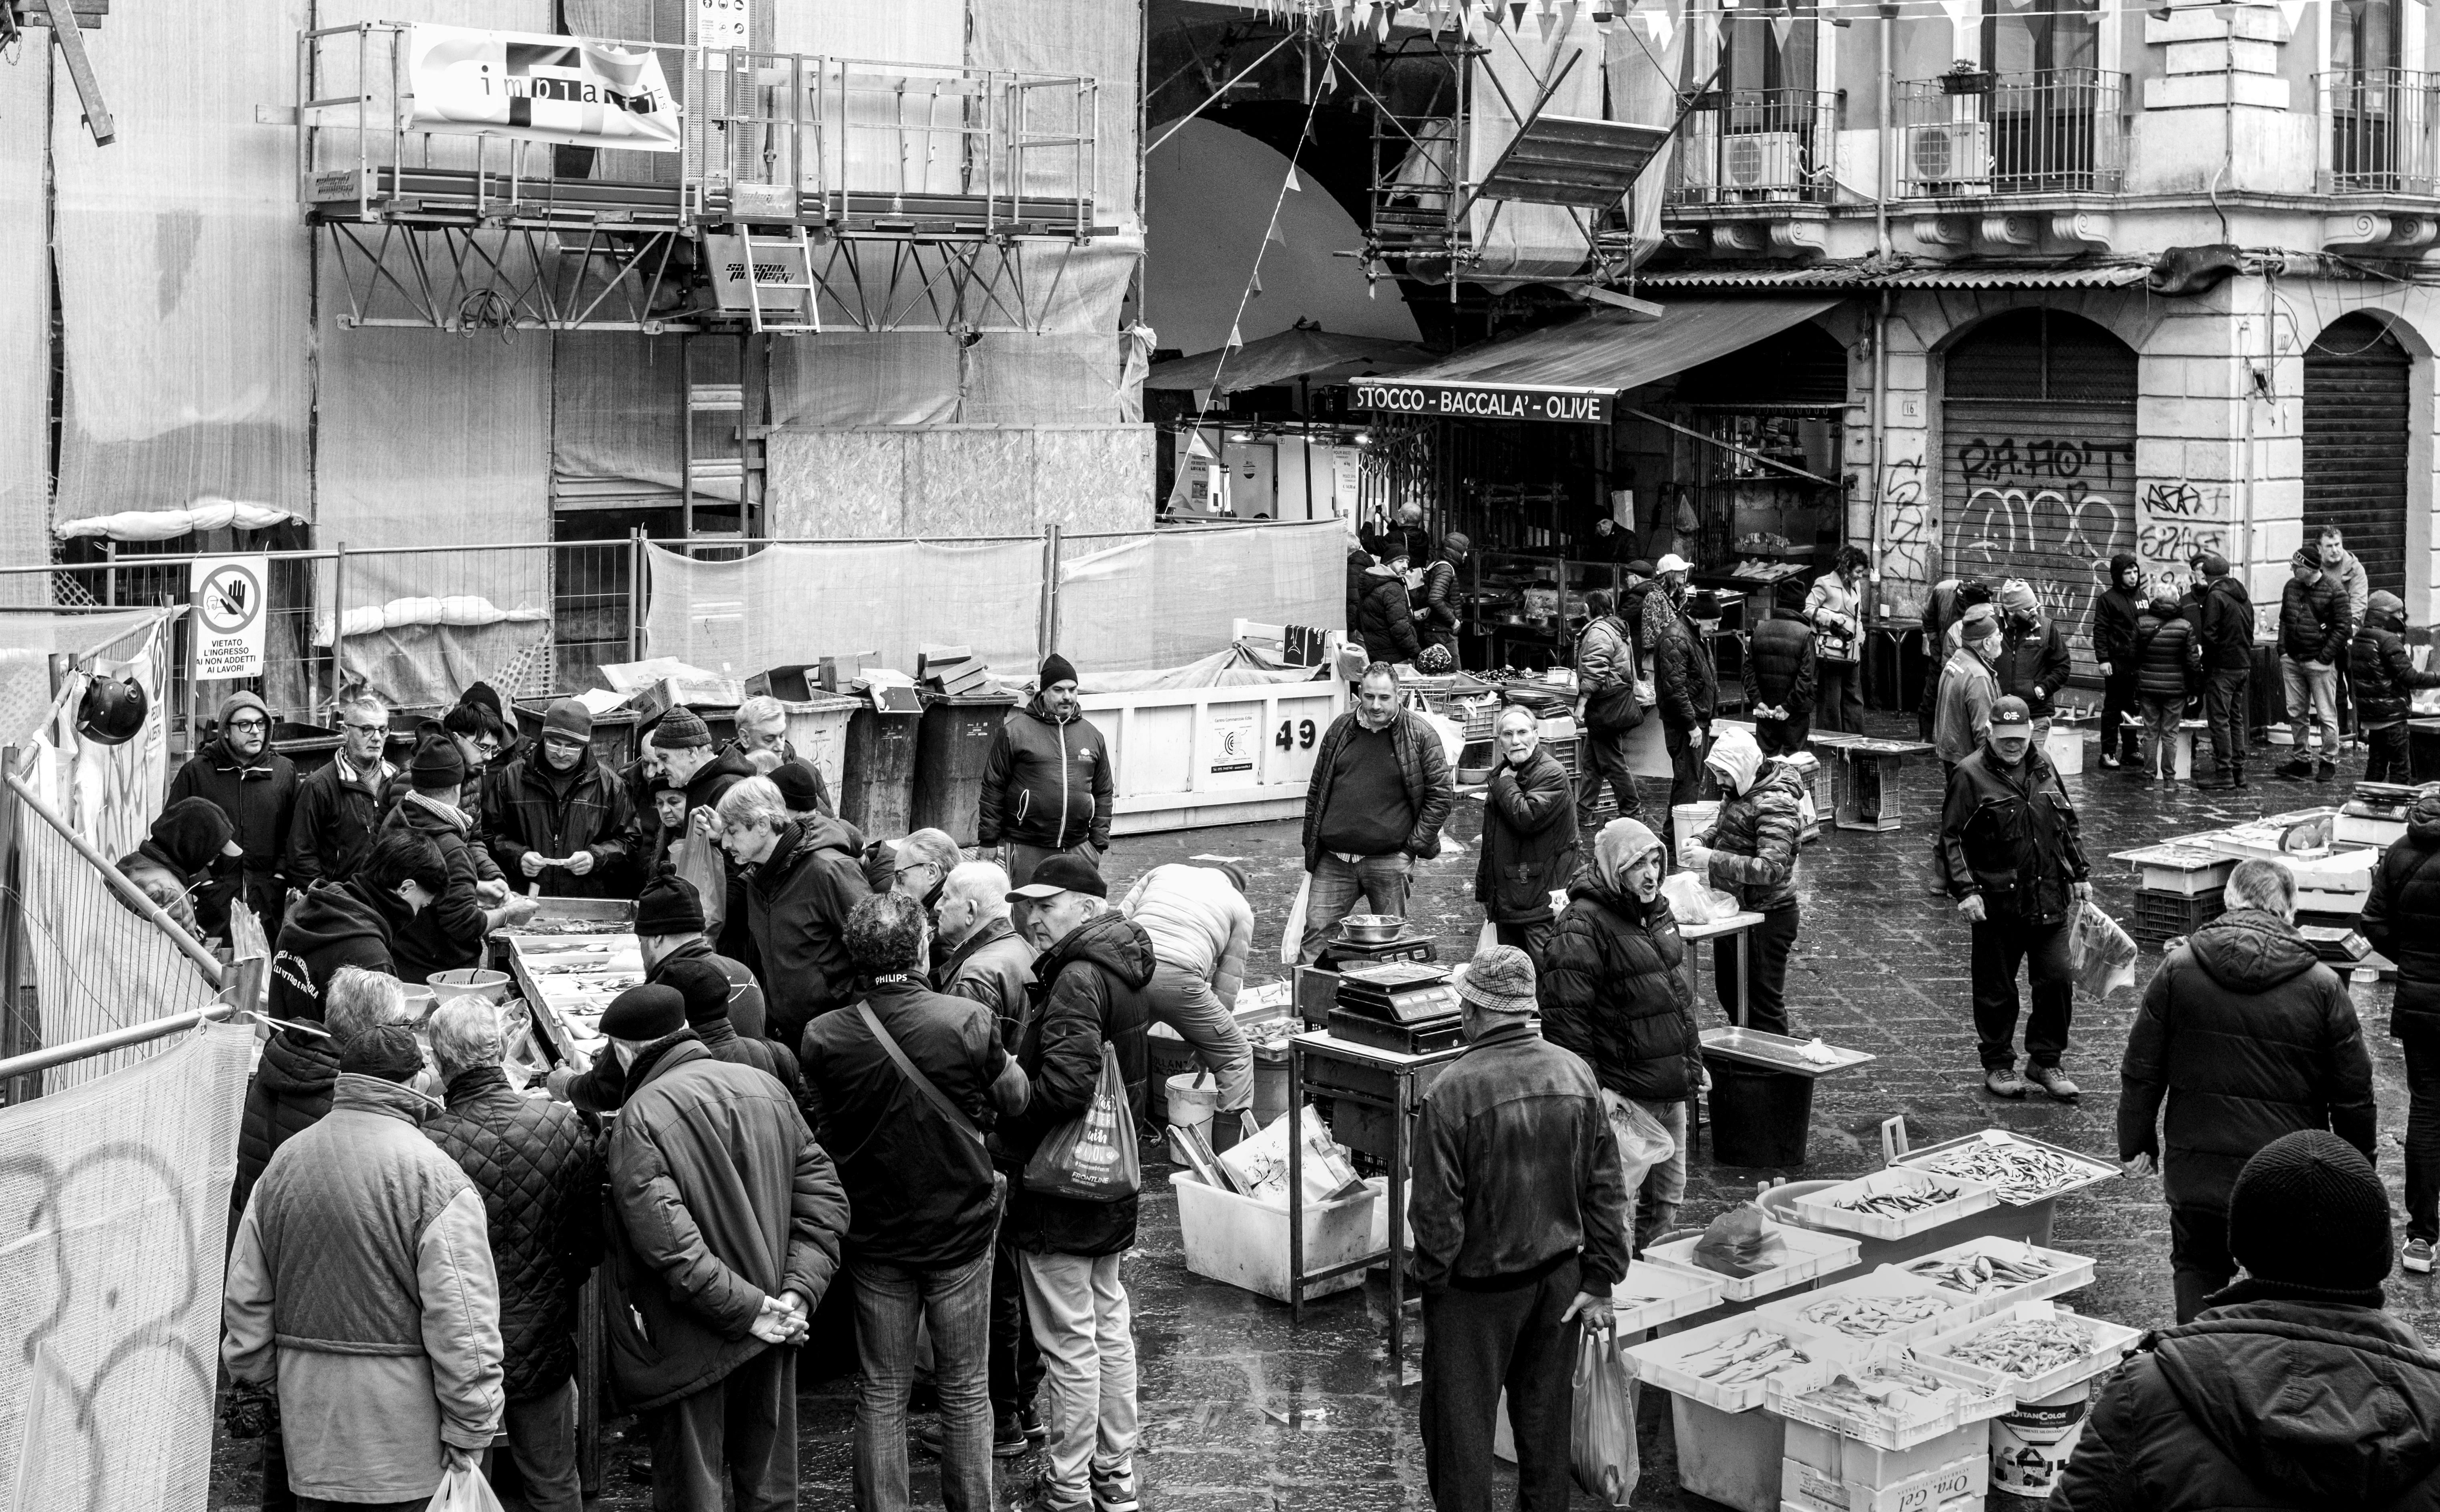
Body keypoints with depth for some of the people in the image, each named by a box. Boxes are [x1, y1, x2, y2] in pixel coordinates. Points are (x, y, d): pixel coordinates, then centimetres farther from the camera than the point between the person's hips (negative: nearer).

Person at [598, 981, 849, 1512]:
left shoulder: (641, 1116, -15)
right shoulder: (767, 1089, 4)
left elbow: (666, 1240, -24)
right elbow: (825, 1199, 2)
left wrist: (750, 1310, -18)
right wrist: (799, 1292, -4)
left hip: (690, 1346, -5)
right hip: (769, 1346, 6)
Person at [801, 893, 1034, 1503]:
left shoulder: (824, 1038, -15)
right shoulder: (969, 1022, -19)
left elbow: (824, 1130, 2)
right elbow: (1015, 1097, -1)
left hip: (875, 1236, 1)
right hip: (960, 1228, -1)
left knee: (882, 1394, 14)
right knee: (965, 1390, 13)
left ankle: (882, 1509, 21)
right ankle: (970, 1506, 23)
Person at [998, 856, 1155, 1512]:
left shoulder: (1079, 978, -21)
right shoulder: (1126, 965, 8)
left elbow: (1067, 1086, -29)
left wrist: (1004, 1137, -17)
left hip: (1060, 1186, -10)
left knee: (1069, 1345, 1)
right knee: (1109, 1328, 18)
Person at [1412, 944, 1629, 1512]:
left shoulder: (1452, 1092, -21)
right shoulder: (1576, 1074, -5)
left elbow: (1437, 1208, -17)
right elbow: (1607, 1184, 0)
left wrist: (1433, 1280, -2)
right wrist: (1601, 1278, 6)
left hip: (1477, 1289, -5)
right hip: (1559, 1277, 5)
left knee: (1460, 1424, 9)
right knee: (1545, 1417, 19)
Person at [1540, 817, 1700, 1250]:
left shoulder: (1658, 911, 12)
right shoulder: (1583, 926, -16)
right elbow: (1564, 1015, -19)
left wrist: (1694, 1061, 24)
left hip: (1672, 1091, 9)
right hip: (1625, 1096, -9)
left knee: (1668, 1194, 18)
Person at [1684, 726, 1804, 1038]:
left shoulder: (1775, 804, -23)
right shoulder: (1742, 788, 4)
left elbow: (1772, 869, -31)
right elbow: (1724, 820, 24)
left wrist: (1713, 861, -31)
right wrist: (1703, 840, 1)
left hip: (1764, 918, -10)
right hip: (1733, 911, 10)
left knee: (1763, 1005, -1)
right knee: (1731, 996, 20)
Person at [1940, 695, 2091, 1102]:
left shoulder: (2044, 768, 10)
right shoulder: (1971, 775, -7)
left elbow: (2068, 825, 21)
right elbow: (1952, 837, -8)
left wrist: (2079, 874, 16)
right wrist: (1964, 889, -16)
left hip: (2049, 899, 4)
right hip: (1996, 904, -4)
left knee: (2057, 980, 2)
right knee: (1997, 990, 5)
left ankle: (2045, 1061, 16)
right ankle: (1998, 1065, 19)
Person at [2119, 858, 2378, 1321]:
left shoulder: (2178, 969, -3)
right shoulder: (2323, 986, -6)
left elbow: (2141, 1071, 1)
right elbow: (2354, 1095, -1)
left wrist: (2136, 1143, 12)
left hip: (2197, 1173, 1)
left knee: (2197, 1268, 18)